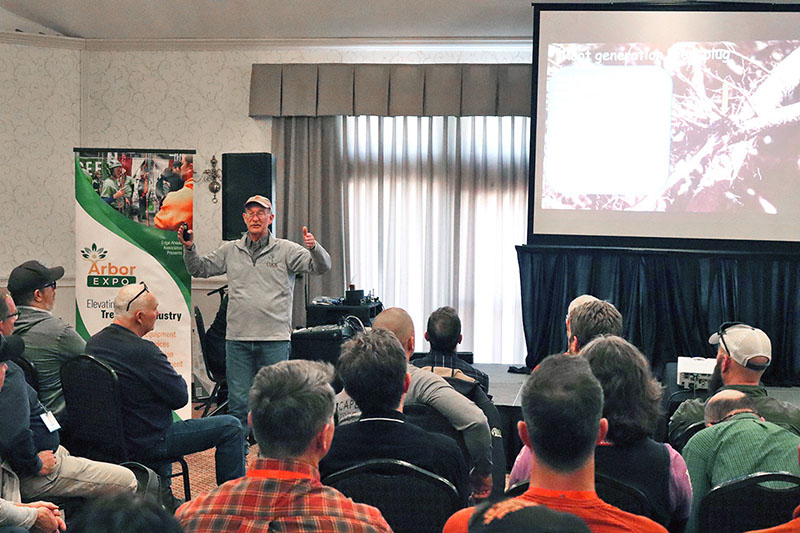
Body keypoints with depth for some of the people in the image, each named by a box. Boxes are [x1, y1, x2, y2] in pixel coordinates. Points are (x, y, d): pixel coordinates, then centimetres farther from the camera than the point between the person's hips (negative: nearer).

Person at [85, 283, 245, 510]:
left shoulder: (93, 343, 0)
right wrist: (176, 378, 1)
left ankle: (161, 493, 37)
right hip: (146, 444, -9)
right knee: (231, 427, 0)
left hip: (111, 437, 9)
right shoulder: (143, 351, -26)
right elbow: (180, 397, -18)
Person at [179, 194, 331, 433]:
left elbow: (322, 266, -5)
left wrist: (313, 247, -26)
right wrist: (189, 248, 3)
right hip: (237, 338, 2)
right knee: (238, 401, 6)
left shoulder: (286, 250, 3)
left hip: (274, 339, -2)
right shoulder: (230, 251, 12)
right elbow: (200, 269, 21)